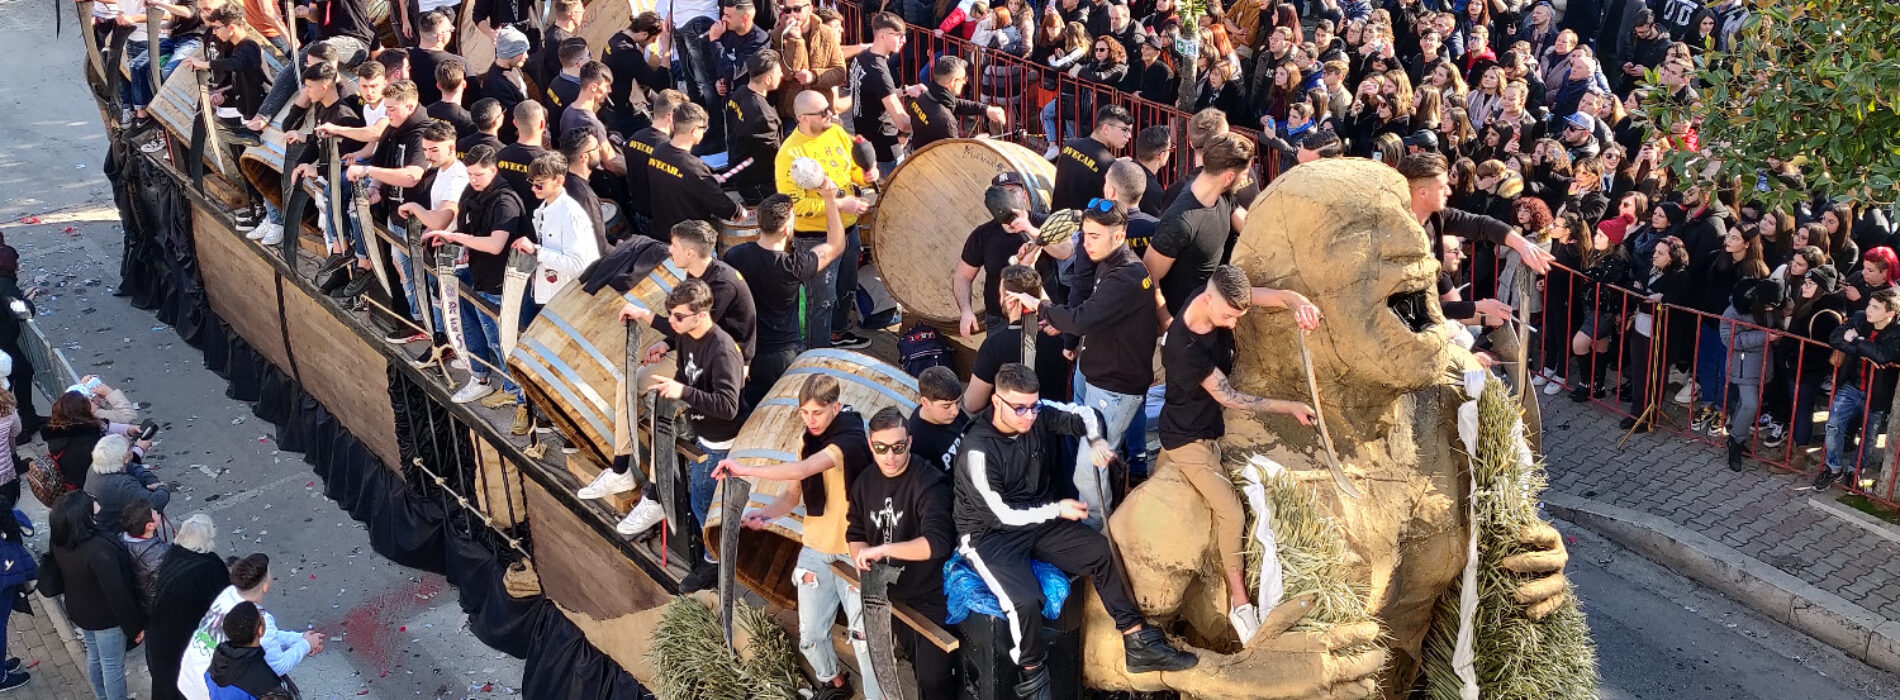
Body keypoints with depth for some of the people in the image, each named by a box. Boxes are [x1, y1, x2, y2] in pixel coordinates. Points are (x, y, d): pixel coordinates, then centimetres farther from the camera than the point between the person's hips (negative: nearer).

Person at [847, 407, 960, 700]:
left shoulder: (928, 482, -22)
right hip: (892, 593, 6)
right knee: (918, 667, 20)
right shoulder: (865, 482, 1)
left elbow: (938, 541, -34)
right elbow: (855, 533, 11)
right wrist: (863, 567, -9)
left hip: (931, 595, -6)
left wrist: (882, 549, -35)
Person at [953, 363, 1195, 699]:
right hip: (990, 534, -7)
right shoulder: (978, 450, -26)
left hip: (1037, 520, 7)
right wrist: (1057, 510, -15)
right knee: (1026, 600, -30)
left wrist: (1095, 440, -18)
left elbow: (1083, 414, 4)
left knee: (1102, 552, -4)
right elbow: (1002, 514, -21)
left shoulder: (1038, 414, -10)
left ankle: (1139, 644, 8)